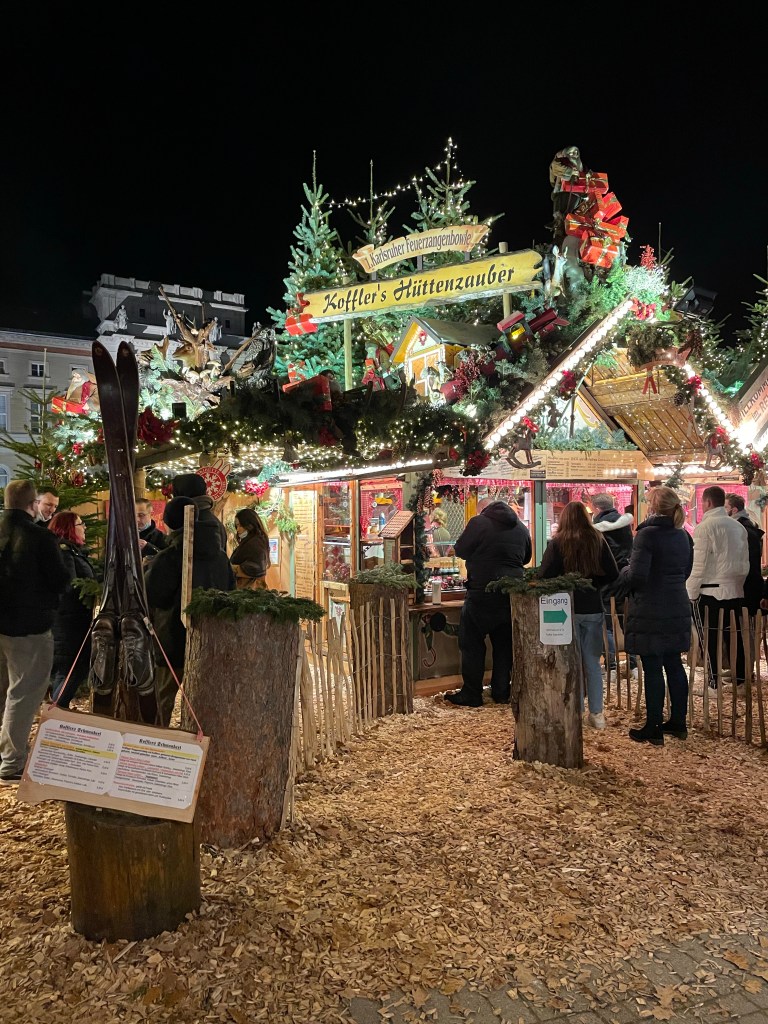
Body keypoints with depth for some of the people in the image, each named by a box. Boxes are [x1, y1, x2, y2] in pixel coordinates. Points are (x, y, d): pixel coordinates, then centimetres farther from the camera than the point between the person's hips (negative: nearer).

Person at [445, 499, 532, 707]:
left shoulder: (479, 522, -7)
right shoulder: (521, 527, 10)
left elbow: (460, 550, -1)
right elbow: (526, 558, 21)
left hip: (483, 592, -5)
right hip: (513, 594, 6)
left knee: (472, 644, 3)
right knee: (505, 643, 15)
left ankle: (471, 694, 5)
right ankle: (501, 692, 19)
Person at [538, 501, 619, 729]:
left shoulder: (557, 543, -9)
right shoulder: (598, 540, -2)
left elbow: (545, 575, -12)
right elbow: (613, 574, -1)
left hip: (567, 608, -2)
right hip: (593, 607, 2)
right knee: (592, 662, 12)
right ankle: (596, 713, 17)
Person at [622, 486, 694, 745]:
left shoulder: (647, 534, -15)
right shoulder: (683, 536, 8)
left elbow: (636, 576, -20)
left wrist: (624, 570, 0)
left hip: (650, 612, -7)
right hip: (678, 609, 7)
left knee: (652, 669, -1)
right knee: (674, 665, 15)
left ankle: (653, 730, 8)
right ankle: (678, 723, 25)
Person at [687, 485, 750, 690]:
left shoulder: (705, 527, -12)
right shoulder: (739, 527, 8)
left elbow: (698, 565, -14)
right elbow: (745, 563, 12)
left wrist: (690, 593, -7)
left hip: (710, 591, -6)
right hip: (735, 591, 6)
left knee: (709, 639, 1)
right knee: (734, 636, 11)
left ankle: (713, 682, 5)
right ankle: (740, 678, 17)